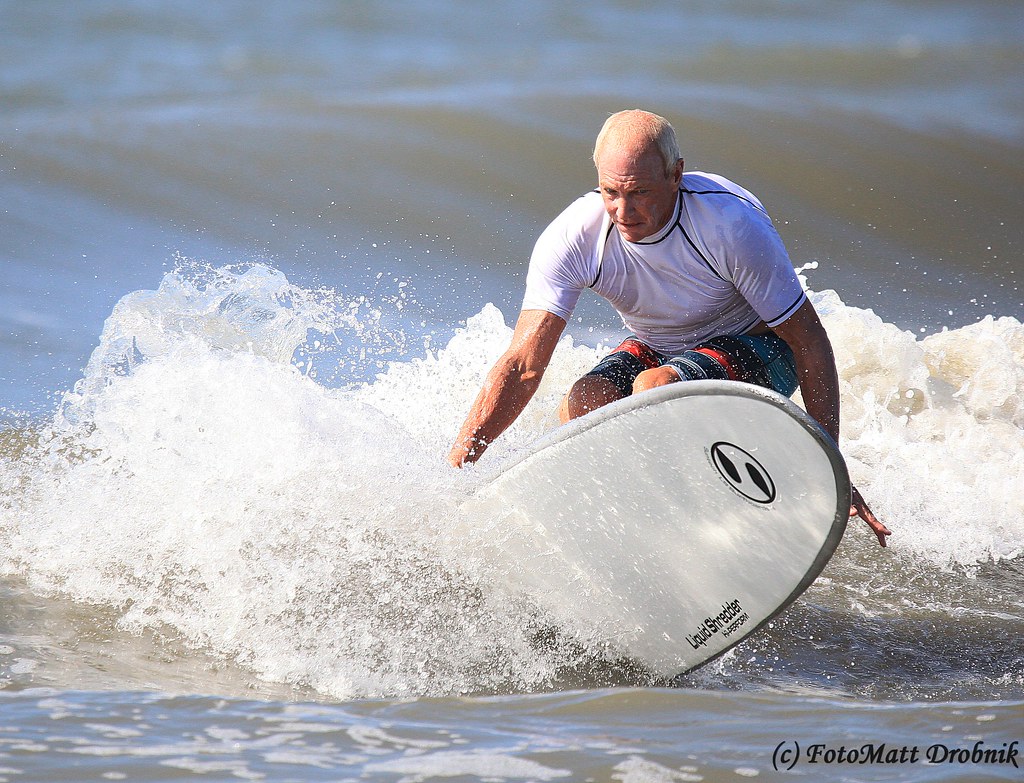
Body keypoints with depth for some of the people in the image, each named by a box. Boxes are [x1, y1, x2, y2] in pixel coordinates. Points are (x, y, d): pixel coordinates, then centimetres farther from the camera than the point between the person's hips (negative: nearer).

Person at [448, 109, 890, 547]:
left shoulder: (734, 224, -29)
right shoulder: (569, 241, -22)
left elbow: (809, 339, -21)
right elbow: (523, 365, -25)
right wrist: (451, 471, -35)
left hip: (755, 351, -4)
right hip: (656, 351, 4)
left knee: (655, 388, -35)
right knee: (579, 407, -28)